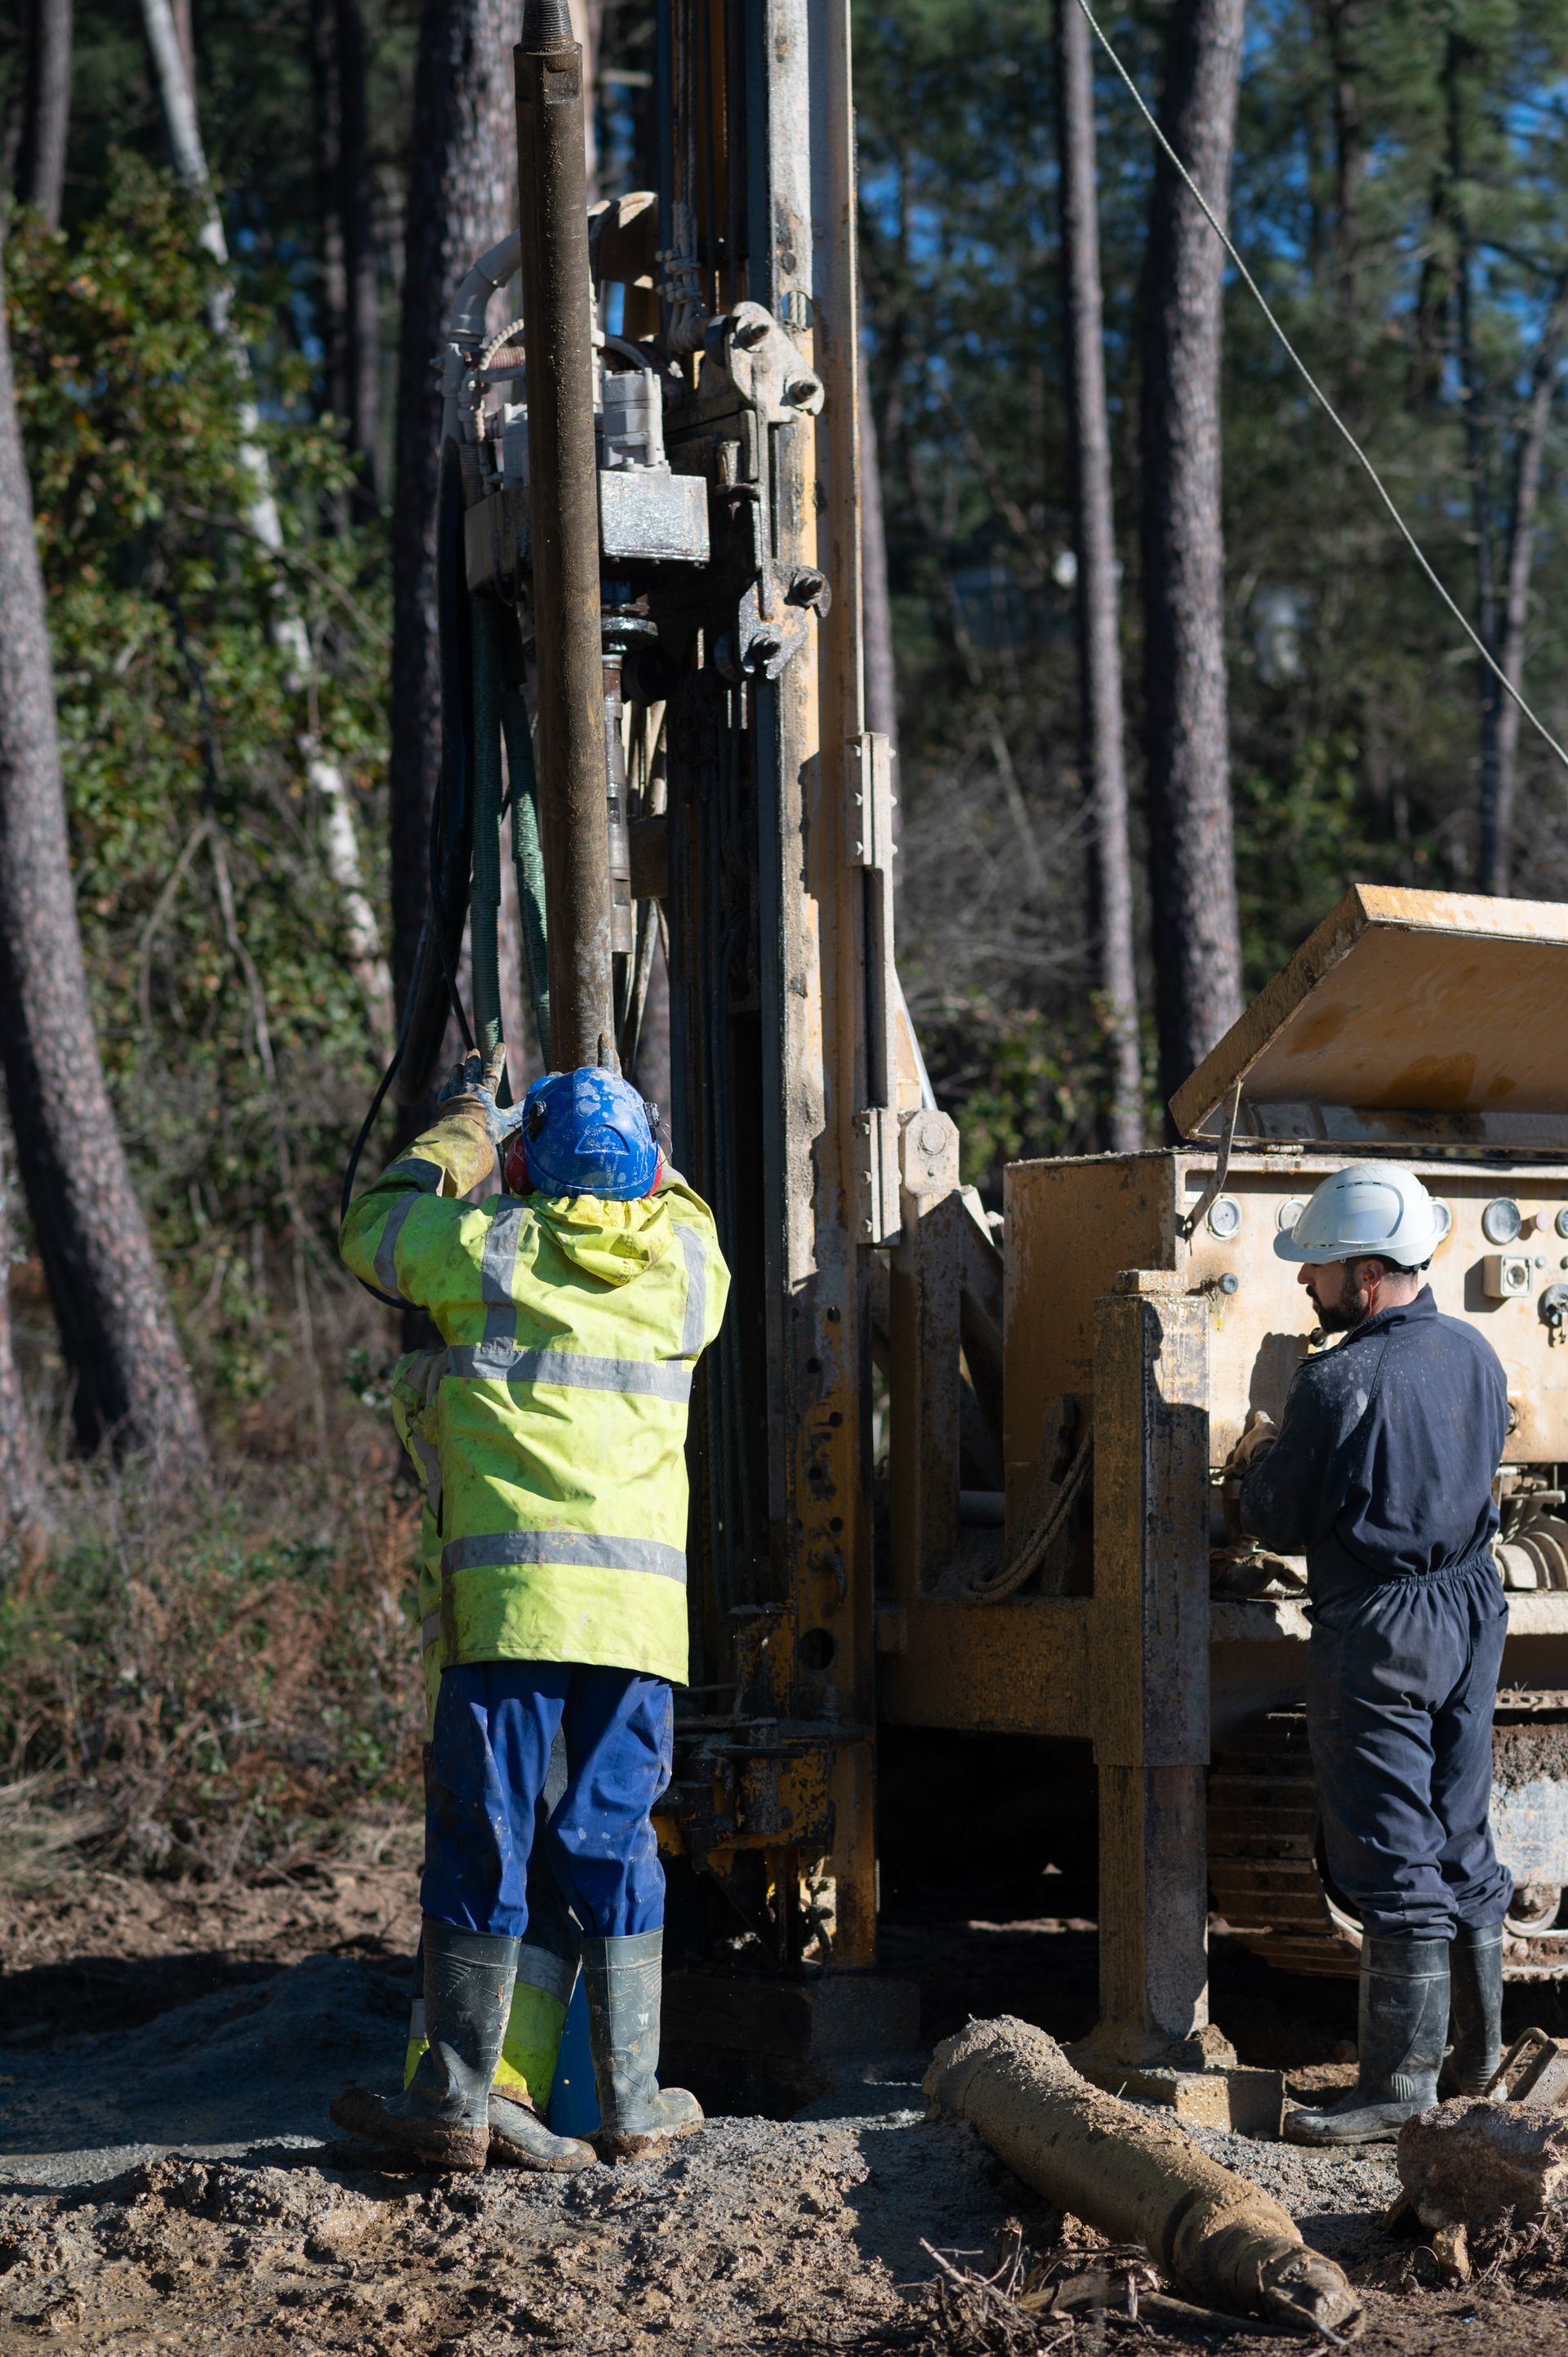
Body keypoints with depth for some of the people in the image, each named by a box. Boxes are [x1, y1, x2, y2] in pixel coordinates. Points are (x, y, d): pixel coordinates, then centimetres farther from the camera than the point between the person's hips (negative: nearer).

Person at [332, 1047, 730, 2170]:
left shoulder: (491, 1247, 2)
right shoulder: (687, 1266, 10)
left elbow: (373, 1228, 22)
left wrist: (462, 1125, 34)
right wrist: (618, 1141, 47)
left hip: (512, 1595, -3)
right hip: (643, 1605, 3)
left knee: (482, 1838, 3)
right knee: (613, 1842, 10)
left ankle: (456, 2100, 7)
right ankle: (633, 2099, 11)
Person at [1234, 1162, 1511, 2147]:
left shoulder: (1339, 1382, -19)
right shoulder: (1476, 1355, 3)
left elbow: (1281, 1523, -13)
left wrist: (1262, 1455, 8)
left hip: (1379, 1625, -8)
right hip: (1474, 1610, 8)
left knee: (1393, 1860, -3)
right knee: (1462, 1839, 17)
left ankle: (1400, 2088, 1)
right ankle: (1479, 2051, 27)